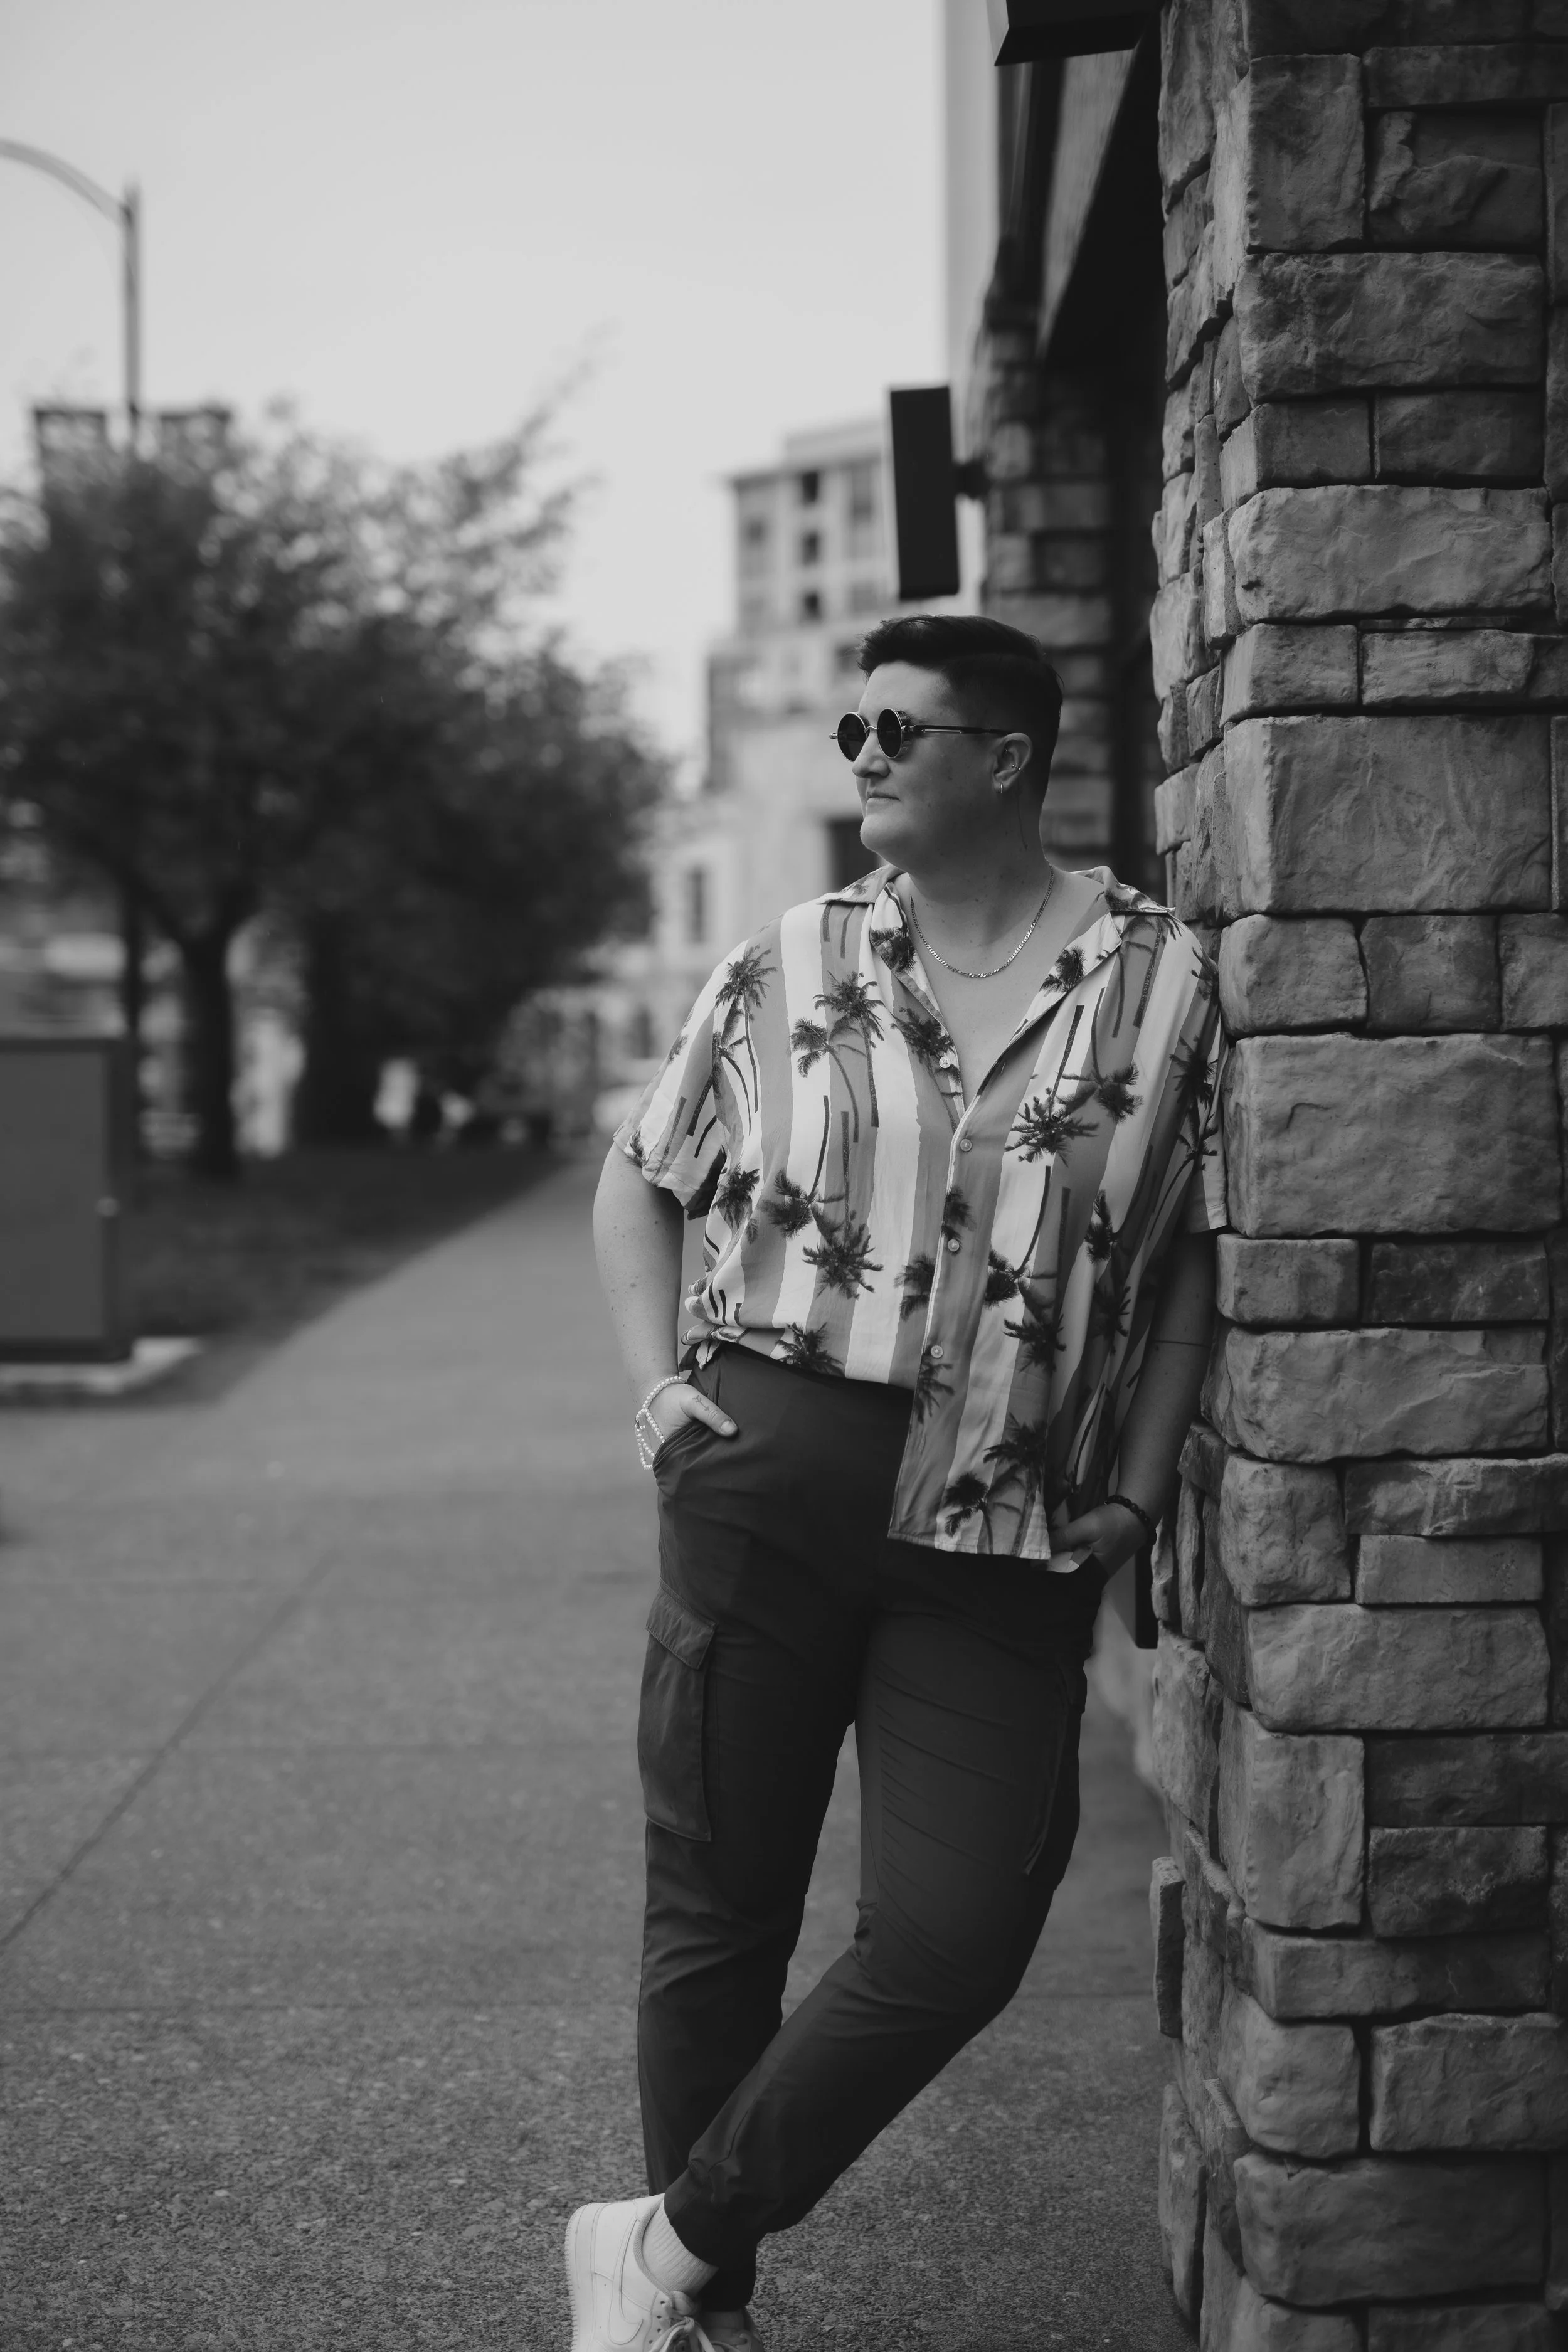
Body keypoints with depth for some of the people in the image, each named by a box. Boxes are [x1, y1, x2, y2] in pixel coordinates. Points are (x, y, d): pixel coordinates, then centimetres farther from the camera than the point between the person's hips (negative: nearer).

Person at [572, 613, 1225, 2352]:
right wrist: (657, 1384, 4)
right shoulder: (788, 967, 7)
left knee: (954, 1942, -7)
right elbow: (637, 1180, 17)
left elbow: (1194, 1256, 9)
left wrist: (1139, 1488, 1)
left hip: (1005, 1548, 0)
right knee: (717, 1914, 6)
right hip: (767, 1481, 1)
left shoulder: (1159, 981, 3)